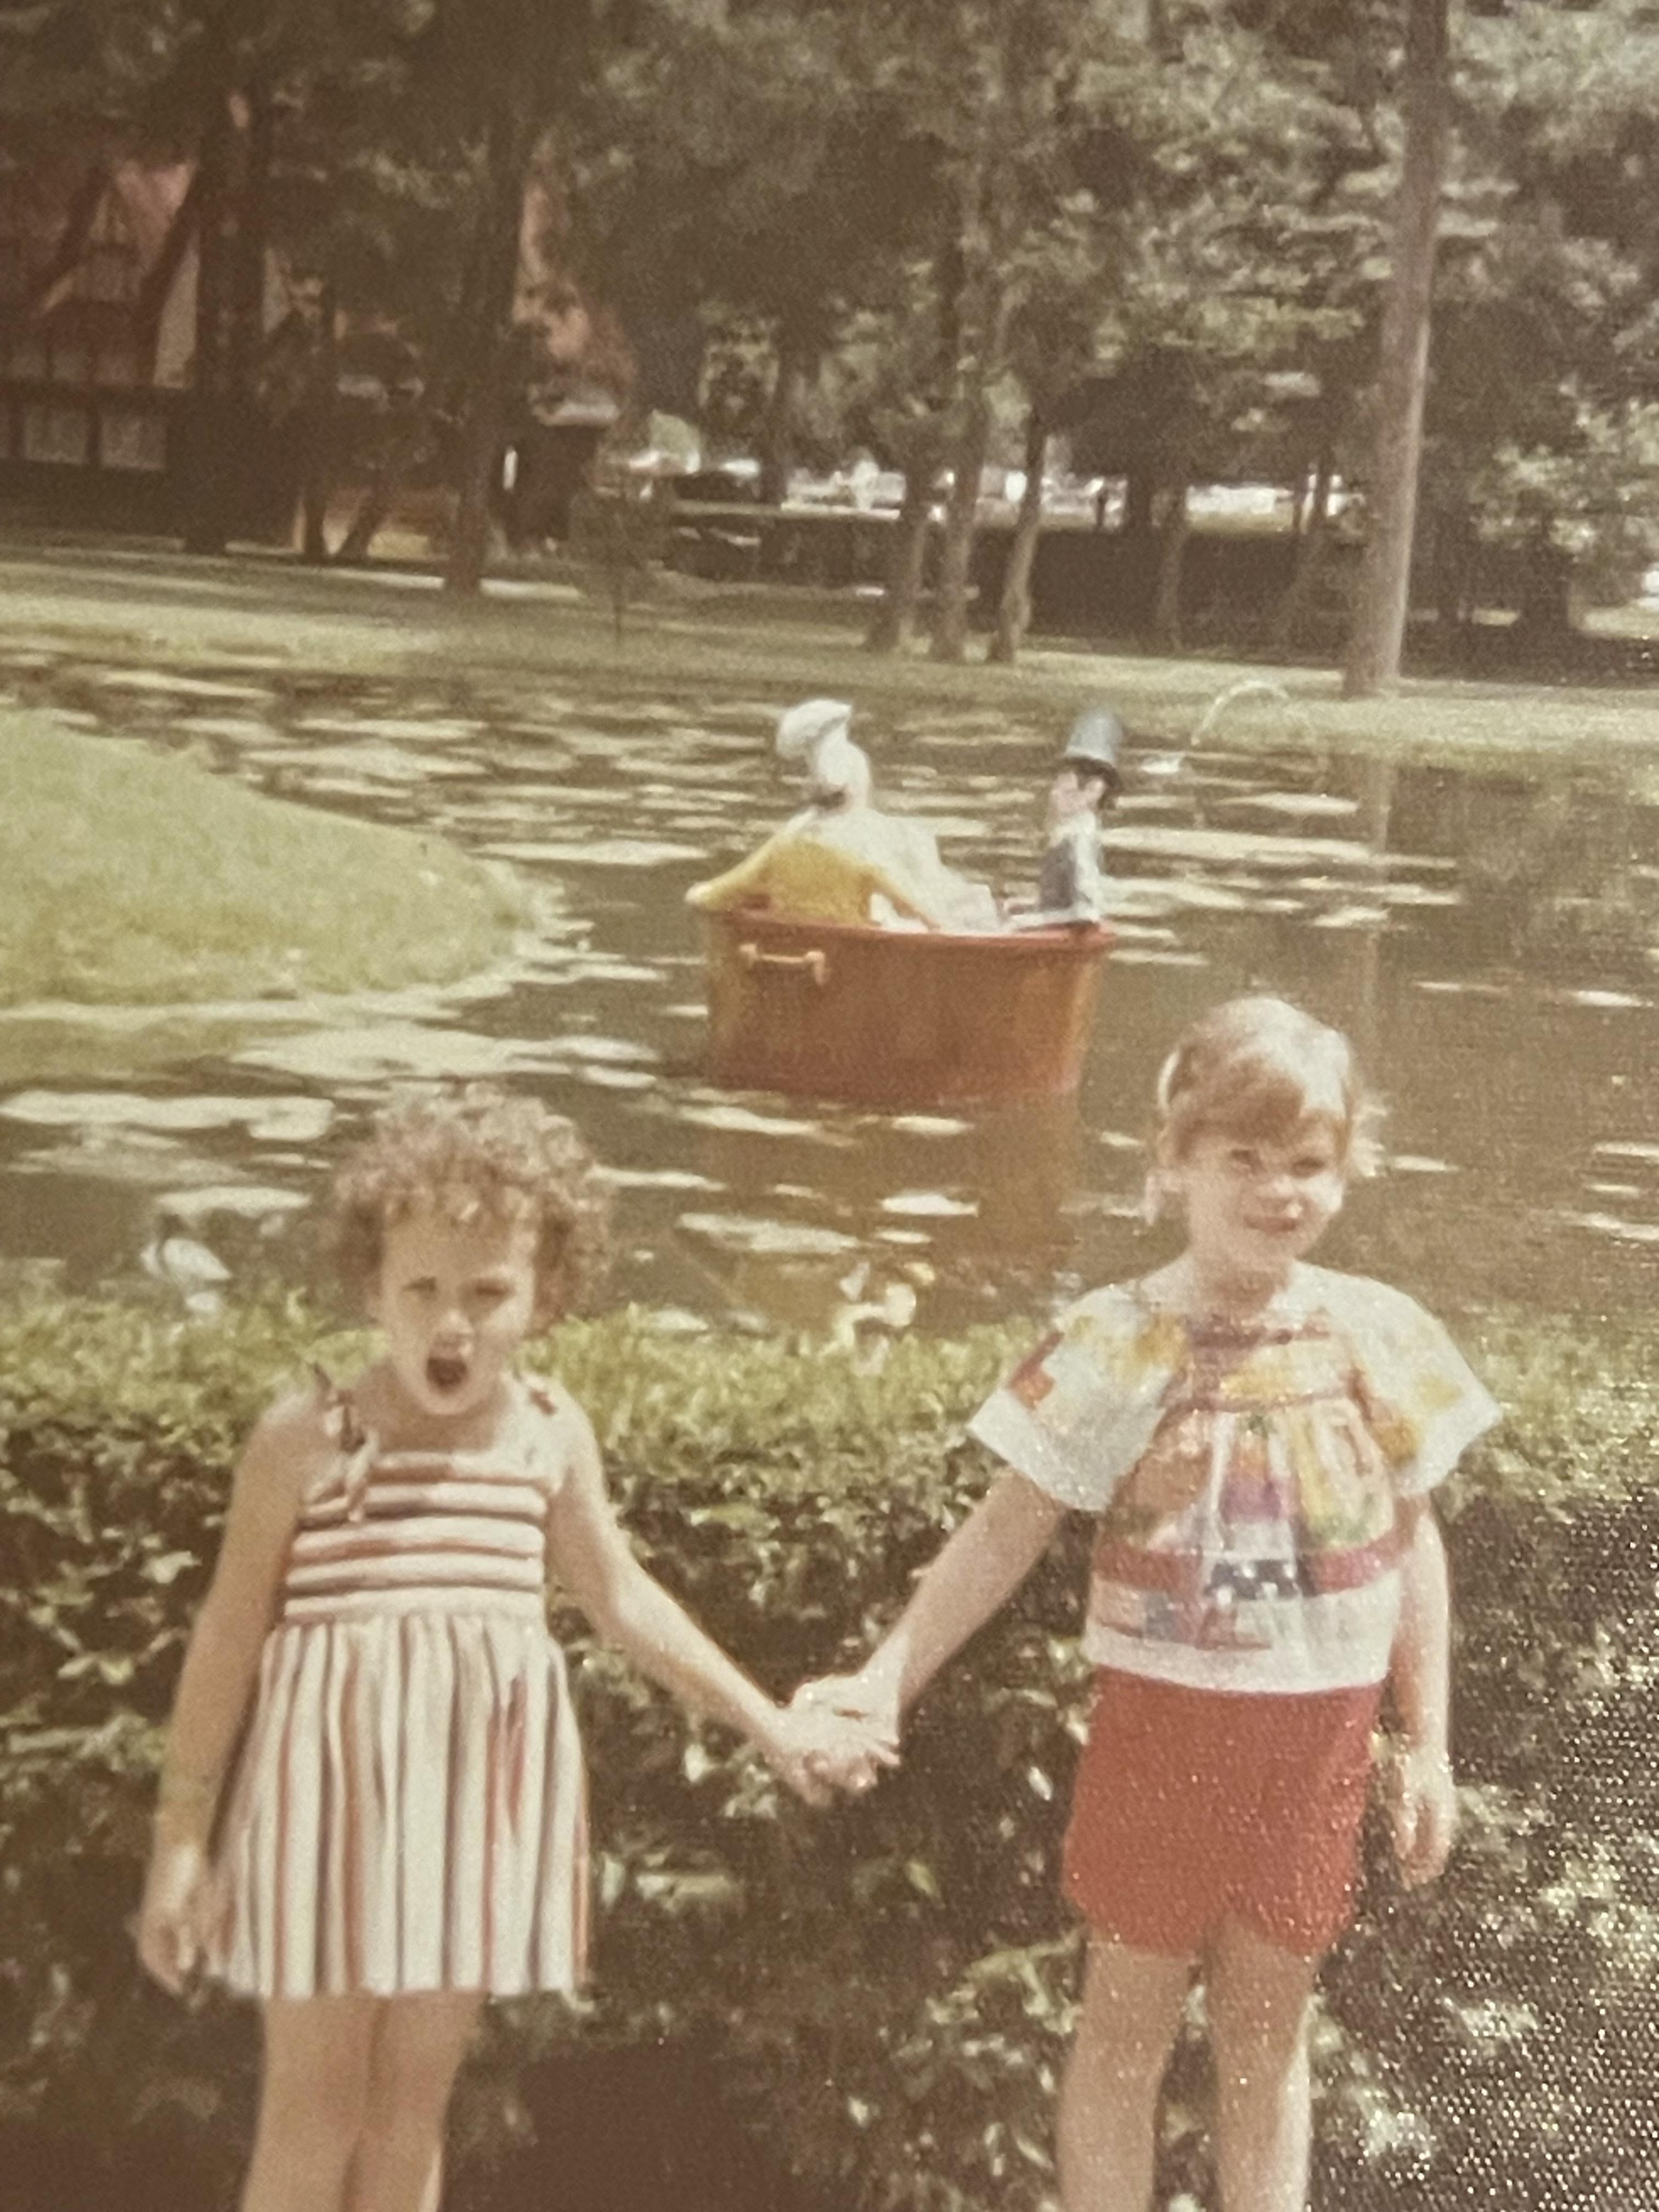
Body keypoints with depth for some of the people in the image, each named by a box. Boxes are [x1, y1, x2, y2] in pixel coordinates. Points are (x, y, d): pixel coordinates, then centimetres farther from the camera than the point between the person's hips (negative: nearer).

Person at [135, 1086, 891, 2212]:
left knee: (415, 2101, 14)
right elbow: (230, 1635, -4)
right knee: (313, 2107, 4)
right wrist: (181, 1832, -3)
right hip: (334, 1778, -4)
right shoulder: (308, 1435, -10)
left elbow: (623, 1597, 16)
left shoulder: (553, 1432, 2)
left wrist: (772, 1726, 18)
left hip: (479, 1784, 4)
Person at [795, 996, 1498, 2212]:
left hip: (1317, 1737, 2)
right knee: (1129, 2025, 11)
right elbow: (1004, 1537, -9)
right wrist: (888, 1676, -18)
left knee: (1270, 2027, 16)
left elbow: (1411, 1542, 5)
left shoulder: (1382, 1336, -4)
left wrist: (1426, 1744, 6)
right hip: (1164, 1724, -2)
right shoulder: (1118, 1343, -12)